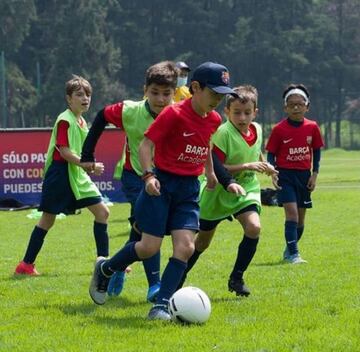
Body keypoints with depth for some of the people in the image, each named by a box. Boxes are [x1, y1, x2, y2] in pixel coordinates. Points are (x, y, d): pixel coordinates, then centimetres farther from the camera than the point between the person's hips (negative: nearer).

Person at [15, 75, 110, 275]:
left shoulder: (82, 122, 12)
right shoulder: (65, 120, -15)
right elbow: (64, 151, -22)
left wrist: (90, 167, 7)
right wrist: (90, 166, -22)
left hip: (77, 175, 8)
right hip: (60, 174, -8)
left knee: (102, 212, 2)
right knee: (48, 219, -2)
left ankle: (104, 260, 8)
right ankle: (27, 264, 8)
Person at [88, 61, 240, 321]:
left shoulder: (214, 120, 5)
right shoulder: (174, 114, -16)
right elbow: (146, 144, -16)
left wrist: (210, 172, 31)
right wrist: (149, 175, -28)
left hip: (189, 188, 6)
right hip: (163, 184, -6)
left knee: (186, 247, -10)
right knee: (150, 247, -5)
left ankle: (162, 305, -5)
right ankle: (105, 269, 22)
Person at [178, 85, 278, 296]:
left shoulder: (257, 130, -2)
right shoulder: (223, 133, -24)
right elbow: (213, 168, -31)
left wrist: (264, 165, 8)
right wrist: (247, 166, -33)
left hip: (246, 190, 4)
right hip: (219, 193, -4)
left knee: (254, 227, -22)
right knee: (203, 240, 11)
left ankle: (236, 278, -8)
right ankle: (179, 277, 36)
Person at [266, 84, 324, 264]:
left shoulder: (312, 127, 0)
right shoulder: (279, 129, -8)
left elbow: (316, 152, 10)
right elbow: (271, 154, -2)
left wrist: (314, 174, 3)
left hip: (304, 175, 4)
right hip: (285, 174, -4)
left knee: (301, 217, 11)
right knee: (292, 212, -16)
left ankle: (289, 251, 30)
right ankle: (293, 254, -14)